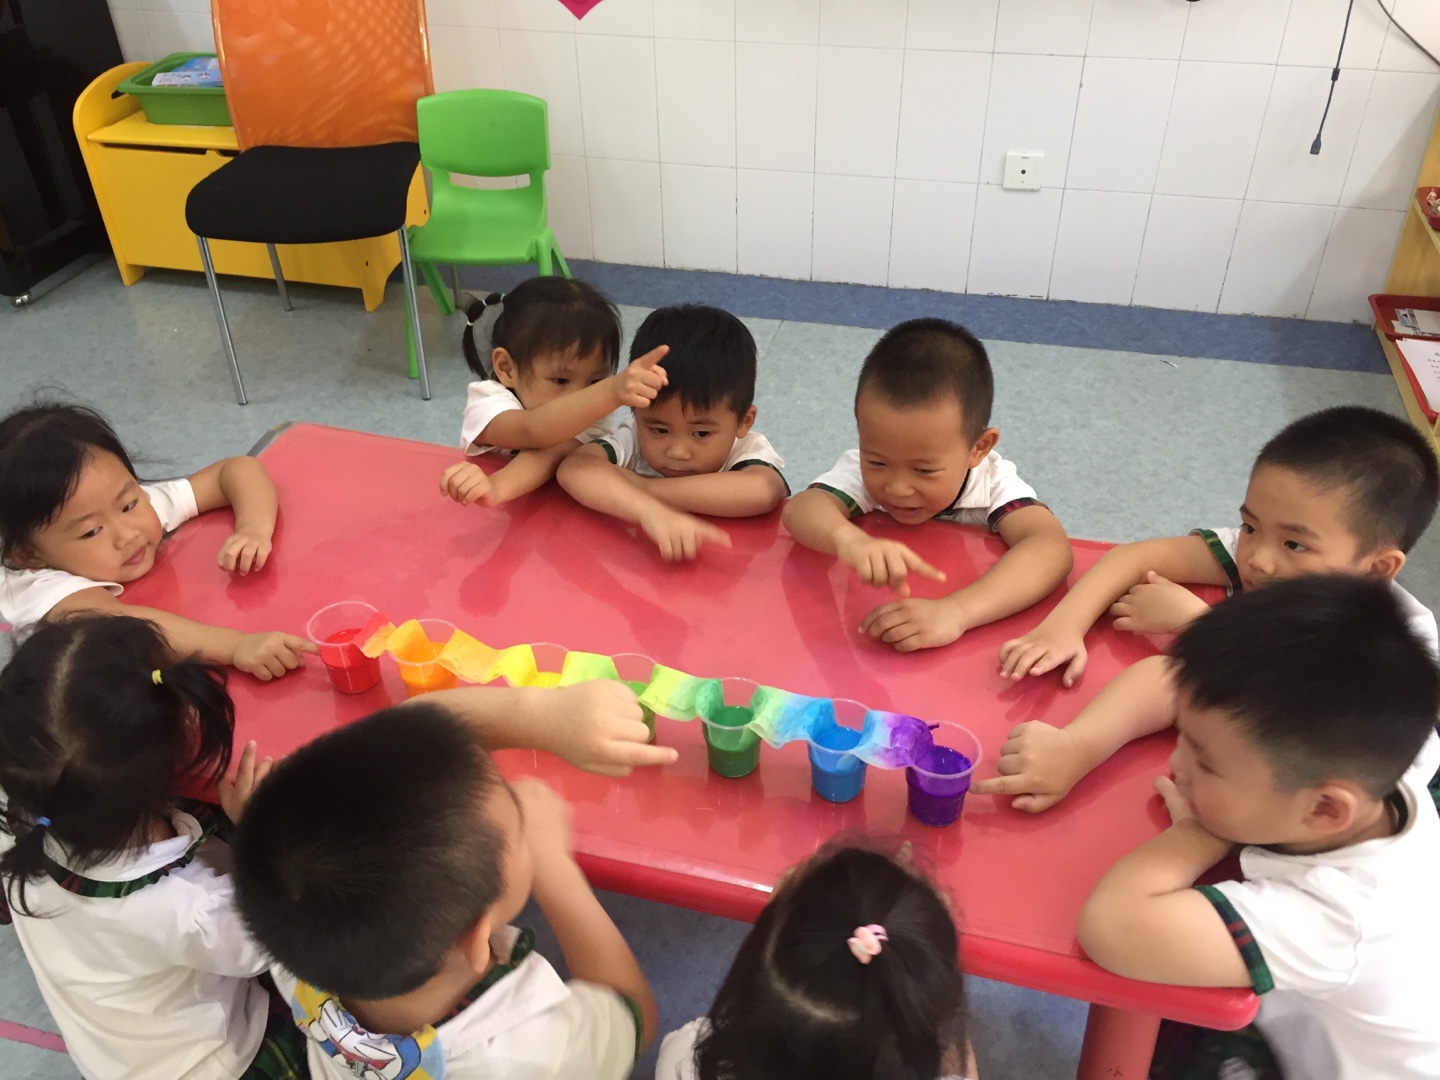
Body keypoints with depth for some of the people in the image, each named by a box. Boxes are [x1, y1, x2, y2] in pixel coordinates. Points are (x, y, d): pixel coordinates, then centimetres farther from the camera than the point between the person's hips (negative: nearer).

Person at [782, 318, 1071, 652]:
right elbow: (800, 510, -31)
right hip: (864, 638, 0)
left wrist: (954, 612, -44)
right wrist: (847, 538, -52)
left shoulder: (994, 482, -16)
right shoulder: (861, 470, -13)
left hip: (967, 647, 0)